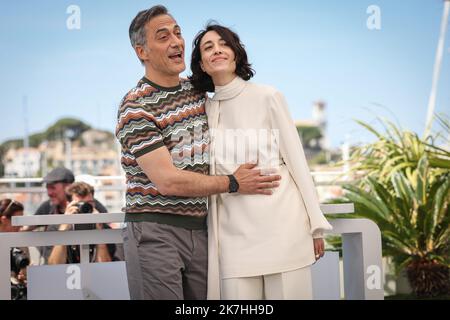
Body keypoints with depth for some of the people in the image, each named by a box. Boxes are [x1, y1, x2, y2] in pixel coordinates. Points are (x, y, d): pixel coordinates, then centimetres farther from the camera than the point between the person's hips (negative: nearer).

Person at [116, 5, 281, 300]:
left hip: (199, 230, 6)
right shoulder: (135, 108, -11)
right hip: (155, 233, -6)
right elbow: (168, 181, -18)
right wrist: (233, 183, -8)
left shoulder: (197, 91, 11)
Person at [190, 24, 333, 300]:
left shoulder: (267, 97, 0)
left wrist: (316, 223, -2)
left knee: (288, 292, -1)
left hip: (281, 221, -3)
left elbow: (296, 159, 0)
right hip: (234, 229, 3)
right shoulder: (204, 109, 10)